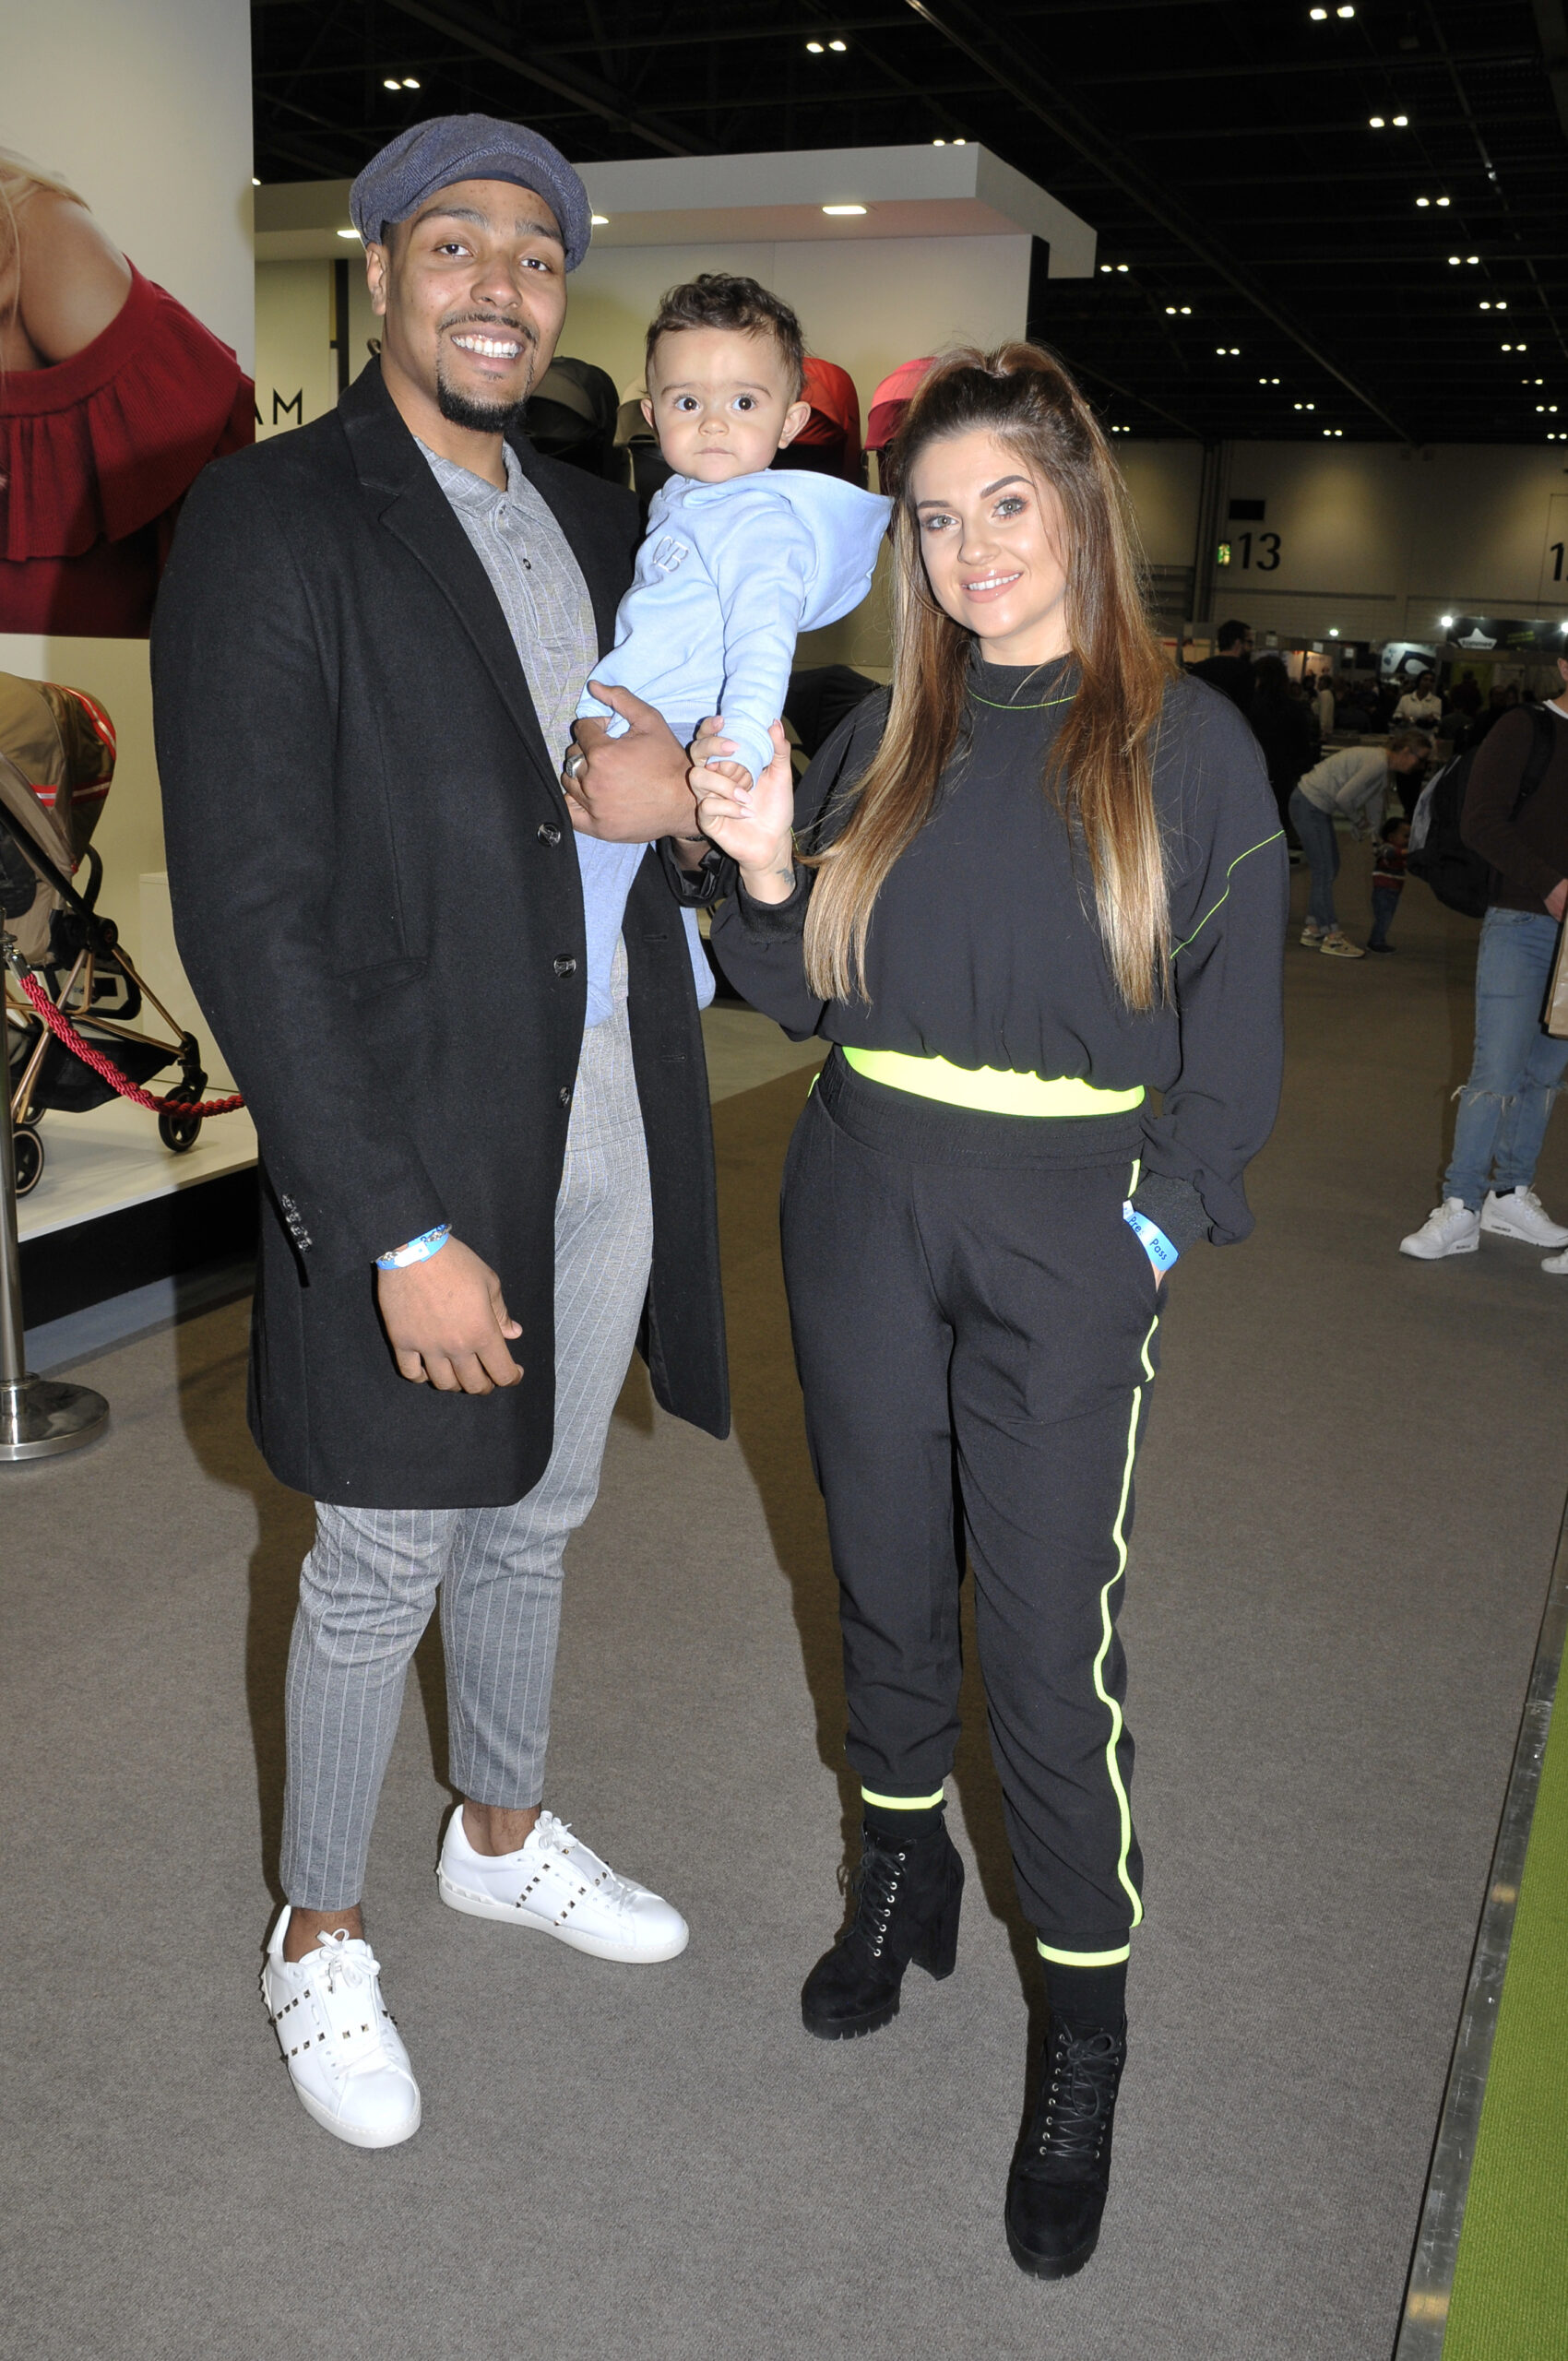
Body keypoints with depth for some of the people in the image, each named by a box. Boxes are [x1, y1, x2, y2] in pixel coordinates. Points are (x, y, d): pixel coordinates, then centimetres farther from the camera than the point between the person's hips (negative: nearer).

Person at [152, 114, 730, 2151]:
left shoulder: (603, 529, 10)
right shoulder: (273, 524, -11)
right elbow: (246, 915, -17)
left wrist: (681, 806, -9)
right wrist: (400, 1231, -20)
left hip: (612, 1134, 6)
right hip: (415, 1154, -6)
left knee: (533, 1522, 22)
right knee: (382, 1572, 9)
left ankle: (504, 1832, 46)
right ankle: (320, 1943, 33)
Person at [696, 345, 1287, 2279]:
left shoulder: (1186, 742, -2)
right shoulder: (882, 737, 6)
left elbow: (1234, 1037, -1)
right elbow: (802, 996, 9)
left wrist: (1149, 1229, -10)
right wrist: (767, 872, -10)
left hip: (1068, 1235, -3)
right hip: (862, 1210, 4)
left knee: (1047, 1638, -2)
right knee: (886, 1575, 15)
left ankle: (1086, 2033, 17)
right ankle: (903, 1881, 39)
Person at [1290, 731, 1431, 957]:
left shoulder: (1385, 768, 10)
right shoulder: (1377, 763, -22)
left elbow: (1375, 809, 19)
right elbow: (1344, 797, -24)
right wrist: (1358, 820, -6)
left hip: (1318, 806, 10)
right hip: (1309, 804, -10)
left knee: (1330, 869, 14)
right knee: (1324, 871, -6)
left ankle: (1313, 929, 22)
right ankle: (1332, 937, -1)